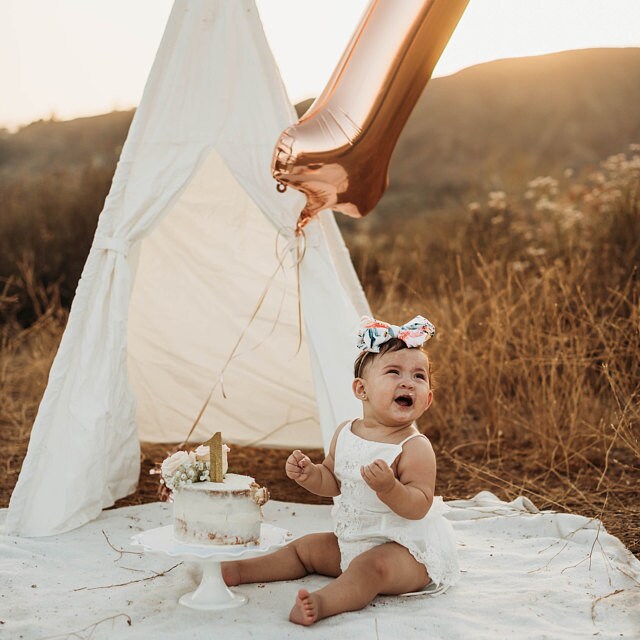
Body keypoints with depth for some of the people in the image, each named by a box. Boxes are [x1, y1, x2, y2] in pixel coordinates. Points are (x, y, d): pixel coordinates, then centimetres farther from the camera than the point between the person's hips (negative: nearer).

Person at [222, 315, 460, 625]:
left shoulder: (415, 447, -19)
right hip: (352, 540, 9)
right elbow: (332, 482, 13)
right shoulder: (345, 433, 1)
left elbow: (419, 506, -25)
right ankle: (237, 570, 23)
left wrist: (388, 488, -42)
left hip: (407, 549, -8)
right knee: (305, 547, 16)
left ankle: (323, 602, -57)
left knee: (370, 566, -35)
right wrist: (309, 474, -7)